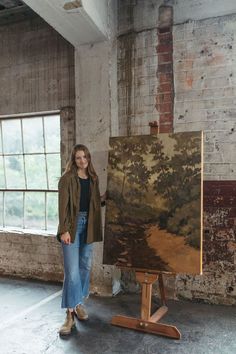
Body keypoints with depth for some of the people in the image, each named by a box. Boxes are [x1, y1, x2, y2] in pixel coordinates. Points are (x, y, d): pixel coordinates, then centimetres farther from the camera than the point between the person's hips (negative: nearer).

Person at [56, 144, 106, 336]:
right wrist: (64, 230, -19)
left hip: (88, 225, 6)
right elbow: (63, 205, -13)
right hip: (73, 225, -5)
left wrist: (104, 198, -3)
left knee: (86, 266, 13)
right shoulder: (67, 178, -7)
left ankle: (80, 304, 30)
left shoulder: (93, 178, 9)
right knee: (72, 270, -7)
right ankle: (70, 314, 2)